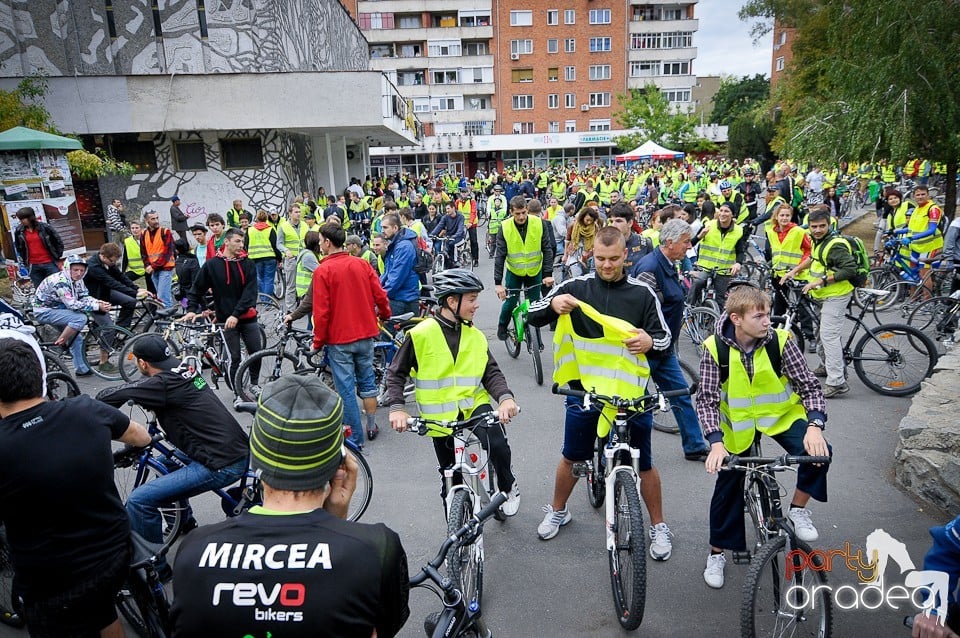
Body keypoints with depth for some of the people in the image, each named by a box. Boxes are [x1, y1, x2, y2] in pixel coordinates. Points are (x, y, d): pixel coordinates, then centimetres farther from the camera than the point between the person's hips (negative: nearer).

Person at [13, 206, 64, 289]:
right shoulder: (18, 231, 3)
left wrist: (57, 258, 2)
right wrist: (24, 262, 14)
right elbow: (19, 248, 17)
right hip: (34, 266, 3)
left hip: (49, 263, -3)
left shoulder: (44, 227, -6)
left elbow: (58, 242, 2)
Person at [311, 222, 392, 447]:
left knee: (346, 388, 4)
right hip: (365, 334, 5)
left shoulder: (323, 270, -13)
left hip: (339, 339, -5)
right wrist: (385, 314, 23)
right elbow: (380, 295, 2)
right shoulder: (361, 264, 0)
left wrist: (318, 341, -3)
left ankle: (355, 437, 11)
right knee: (367, 381, 18)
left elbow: (321, 311, -15)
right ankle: (372, 426, 28)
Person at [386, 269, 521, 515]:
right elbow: (396, 373, -5)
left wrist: (505, 397, -23)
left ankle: (508, 487, 6)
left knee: (497, 444, -25)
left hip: (473, 403, 2)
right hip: (441, 415, -1)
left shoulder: (475, 336, 1)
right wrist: (396, 407, -20)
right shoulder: (421, 334, -11)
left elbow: (491, 372, -4)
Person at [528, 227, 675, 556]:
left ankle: (658, 526, 32)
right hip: (584, 389, 1)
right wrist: (552, 303, -26)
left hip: (630, 392, 0)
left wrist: (650, 341, -24)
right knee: (572, 456, 16)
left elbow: (665, 338, 0)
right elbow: (531, 316, -4)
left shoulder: (642, 293, -2)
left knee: (643, 464, 11)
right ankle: (557, 511, 40)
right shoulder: (575, 286, -2)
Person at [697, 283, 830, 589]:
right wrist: (716, 442, -34)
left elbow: (809, 385, -16)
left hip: (781, 414, 1)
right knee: (727, 488, 5)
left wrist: (815, 425, -33)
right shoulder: (715, 348, -21)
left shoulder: (780, 340, -19)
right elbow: (707, 399, -21)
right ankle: (717, 553, 26)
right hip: (737, 422, 0)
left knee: (817, 452, -27)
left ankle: (798, 510, 1)